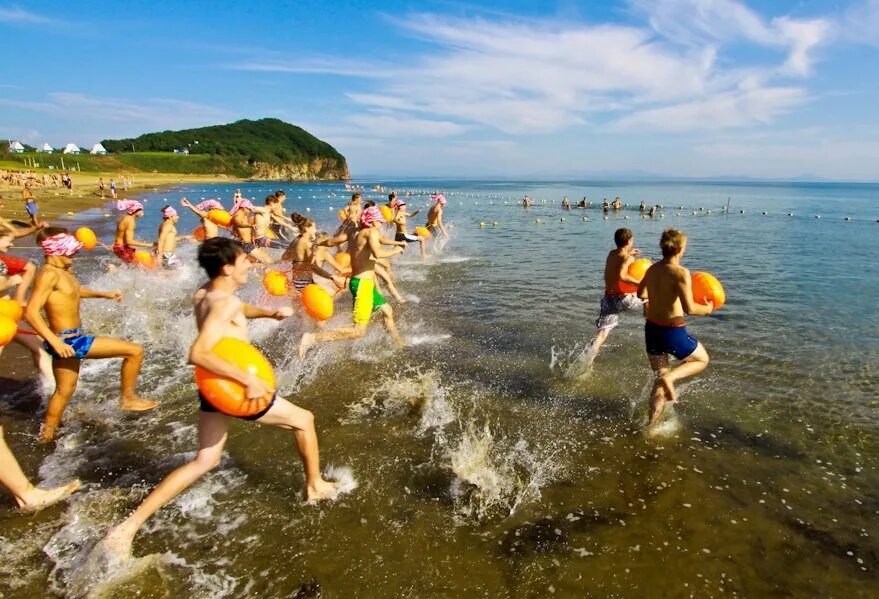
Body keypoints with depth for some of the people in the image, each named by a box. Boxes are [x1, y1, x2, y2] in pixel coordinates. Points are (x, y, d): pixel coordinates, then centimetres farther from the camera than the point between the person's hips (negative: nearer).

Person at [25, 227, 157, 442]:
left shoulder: (63, 271, 9)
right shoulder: (49, 274, -20)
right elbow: (31, 311, -28)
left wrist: (103, 294, 25)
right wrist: (55, 341, -33)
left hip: (68, 339, 10)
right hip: (67, 341, -10)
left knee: (64, 390, 26)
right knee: (135, 351, -10)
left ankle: (47, 434, 42)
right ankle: (127, 398, 6)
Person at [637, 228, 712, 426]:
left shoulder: (652, 269, 3)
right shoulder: (680, 273, -18)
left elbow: (640, 293, 20)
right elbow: (689, 308, -24)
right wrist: (707, 309, -5)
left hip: (651, 329, 7)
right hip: (673, 332, -7)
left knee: (659, 382, 19)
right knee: (702, 360, 23)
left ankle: (652, 425, 18)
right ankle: (670, 377, -3)